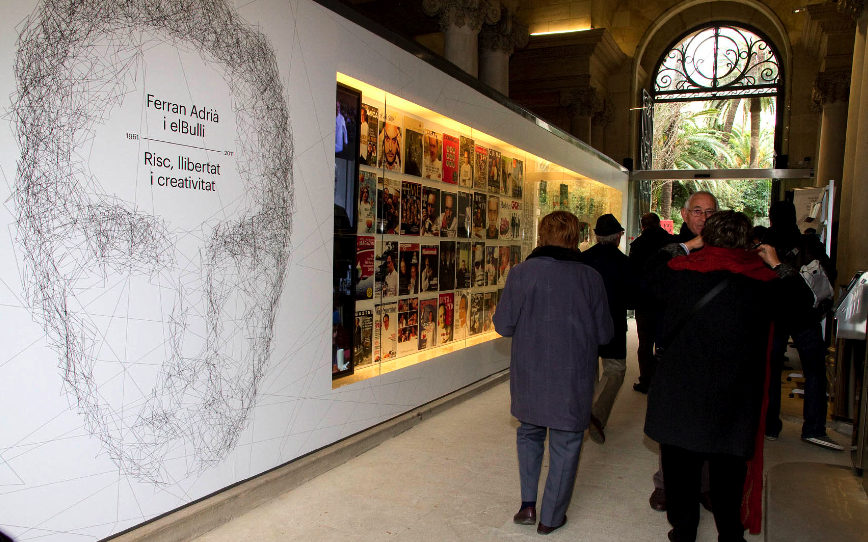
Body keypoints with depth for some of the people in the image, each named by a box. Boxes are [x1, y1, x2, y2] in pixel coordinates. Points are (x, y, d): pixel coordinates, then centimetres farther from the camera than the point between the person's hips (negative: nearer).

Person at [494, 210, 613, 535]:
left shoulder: (522, 273, -10)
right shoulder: (591, 278, -7)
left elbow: (504, 325, -7)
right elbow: (605, 334, -2)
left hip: (529, 377, 1)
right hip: (573, 380, 0)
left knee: (529, 434, 23)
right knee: (565, 445, 14)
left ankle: (528, 504, 19)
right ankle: (551, 517, 25)